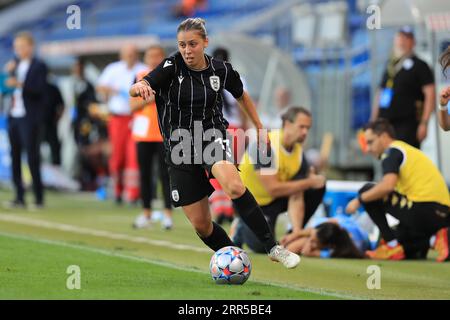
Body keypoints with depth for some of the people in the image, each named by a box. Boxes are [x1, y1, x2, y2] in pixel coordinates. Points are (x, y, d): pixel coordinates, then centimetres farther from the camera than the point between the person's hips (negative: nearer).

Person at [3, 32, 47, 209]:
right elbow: (7, 86, 14)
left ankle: (39, 198, -2)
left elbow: (40, 89, -14)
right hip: (13, 115, 6)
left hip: (29, 118, -6)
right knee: (15, 157, 6)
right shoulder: (15, 64, 14)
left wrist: (20, 83, -24)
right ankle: (19, 197, 10)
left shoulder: (39, 66, -4)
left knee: (32, 157, -6)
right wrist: (9, 72, -2)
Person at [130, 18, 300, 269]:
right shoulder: (171, 67, -9)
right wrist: (140, 87, -47)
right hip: (179, 145, 1)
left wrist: (260, 128, 20)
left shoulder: (221, 70, -3)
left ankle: (273, 247, -27)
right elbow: (134, 89, -24)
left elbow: (242, 96, 19)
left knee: (234, 186, -34)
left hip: (212, 136, -1)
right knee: (201, 224, 0)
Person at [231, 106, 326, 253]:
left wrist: (297, 231, -28)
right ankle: (240, 229, 11)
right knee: (262, 246, -23)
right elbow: (272, 189, -33)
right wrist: (309, 182, -26)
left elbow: (296, 198, -14)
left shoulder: (299, 153, -12)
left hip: (276, 200, 6)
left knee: (317, 189, -9)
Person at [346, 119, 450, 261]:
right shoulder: (407, 150, 26)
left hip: (422, 209, -9)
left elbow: (388, 185, -19)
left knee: (367, 192, 4)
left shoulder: (392, 151, -2)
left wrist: (359, 200, -6)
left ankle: (392, 245, -2)